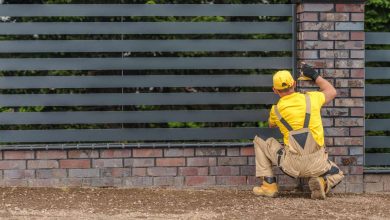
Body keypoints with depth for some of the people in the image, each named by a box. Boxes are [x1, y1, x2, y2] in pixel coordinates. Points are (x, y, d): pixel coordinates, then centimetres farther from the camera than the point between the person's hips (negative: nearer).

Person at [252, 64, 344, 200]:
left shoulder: (276, 110, 2)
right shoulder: (311, 99, 3)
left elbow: (271, 125, 28)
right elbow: (332, 92, 25)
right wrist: (315, 76, 31)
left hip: (292, 165, -1)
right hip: (316, 165, 1)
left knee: (259, 142, 20)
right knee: (337, 175, 31)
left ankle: (269, 186, 12)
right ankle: (323, 183, -6)